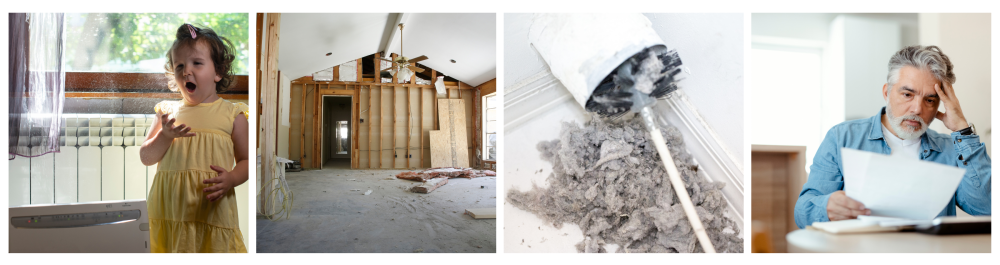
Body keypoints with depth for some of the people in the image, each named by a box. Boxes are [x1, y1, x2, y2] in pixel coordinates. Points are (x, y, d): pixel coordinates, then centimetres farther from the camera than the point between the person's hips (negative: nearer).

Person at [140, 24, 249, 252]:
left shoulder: (231, 113, 3)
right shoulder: (168, 112, 9)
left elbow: (245, 159, 4)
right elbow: (146, 158, 9)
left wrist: (231, 179, -16)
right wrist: (165, 136, -10)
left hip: (212, 211, -2)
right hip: (169, 211, 2)